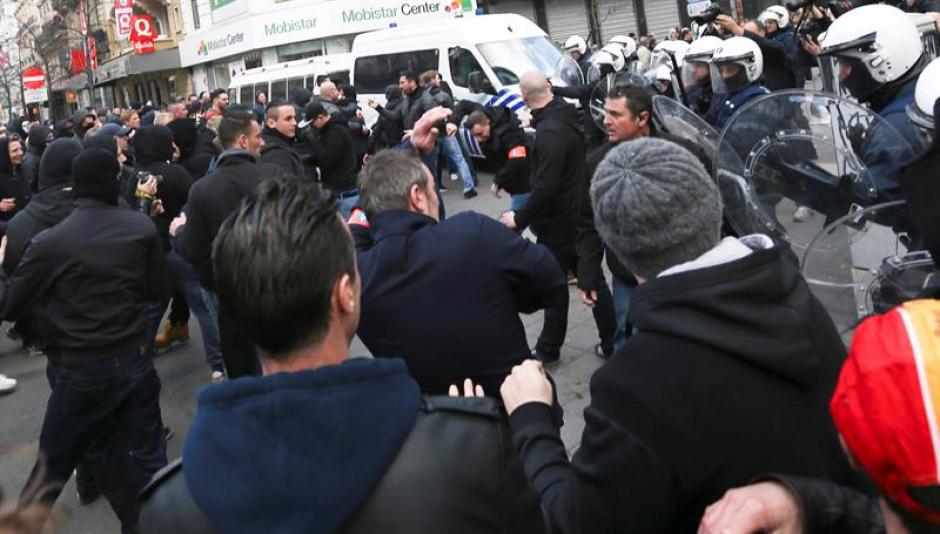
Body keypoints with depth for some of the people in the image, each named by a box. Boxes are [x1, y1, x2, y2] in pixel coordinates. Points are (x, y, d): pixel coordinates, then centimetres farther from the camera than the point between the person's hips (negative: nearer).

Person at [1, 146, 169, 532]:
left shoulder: (50, 242, -12)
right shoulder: (141, 227, -6)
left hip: (82, 372, -2)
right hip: (136, 363, 2)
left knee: (50, 470, 16)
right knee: (149, 461, 15)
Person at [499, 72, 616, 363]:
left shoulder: (549, 132, -26)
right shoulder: (569, 115, 3)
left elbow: (546, 188, -29)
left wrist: (520, 219, -18)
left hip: (559, 221, -8)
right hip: (582, 214, 9)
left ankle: (548, 349, 23)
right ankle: (611, 340, 27)